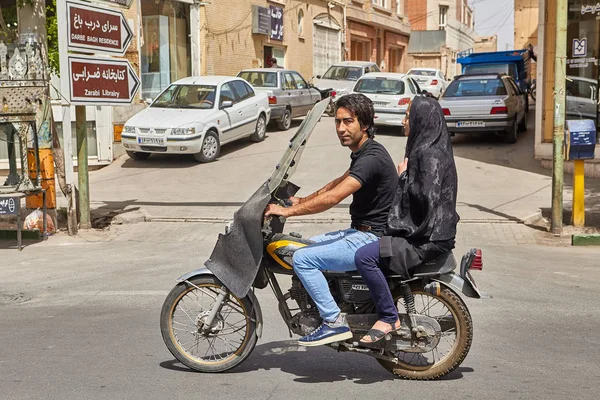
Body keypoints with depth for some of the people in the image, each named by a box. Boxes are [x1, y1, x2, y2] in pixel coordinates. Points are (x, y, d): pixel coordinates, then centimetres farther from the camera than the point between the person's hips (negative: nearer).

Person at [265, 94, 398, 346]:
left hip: (372, 238, -11)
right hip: (363, 231, 11)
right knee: (307, 245, 22)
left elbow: (333, 197, -29)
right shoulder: (363, 153, 11)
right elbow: (339, 183, 26)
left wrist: (288, 211, -24)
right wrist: (302, 201, 19)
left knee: (303, 258, -16)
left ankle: (335, 322, -11)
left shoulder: (371, 158, -21)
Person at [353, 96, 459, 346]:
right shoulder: (424, 149, 16)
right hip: (420, 231, 11)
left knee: (364, 257, -24)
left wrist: (404, 176, -12)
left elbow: (425, 198, -26)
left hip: (427, 238, -11)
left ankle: (388, 317, -14)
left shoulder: (431, 155, -17)